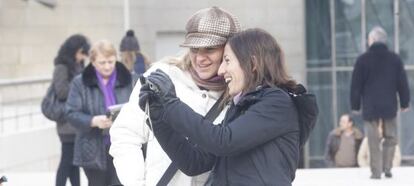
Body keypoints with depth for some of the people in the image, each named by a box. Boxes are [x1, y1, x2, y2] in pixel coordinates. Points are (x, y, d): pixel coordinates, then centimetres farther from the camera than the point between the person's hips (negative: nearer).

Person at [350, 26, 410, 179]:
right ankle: (387, 168, 6)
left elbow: (356, 85, 0)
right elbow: (403, 83, 6)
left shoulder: (363, 59, -3)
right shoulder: (395, 59, 3)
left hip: (370, 107, -2)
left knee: (374, 141, 0)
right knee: (390, 137, 12)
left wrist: (355, 105, 8)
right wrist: (404, 103, 14)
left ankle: (376, 171, -2)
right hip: (390, 106, 2)